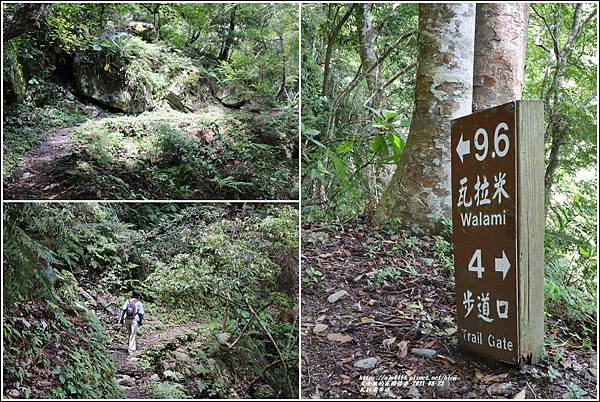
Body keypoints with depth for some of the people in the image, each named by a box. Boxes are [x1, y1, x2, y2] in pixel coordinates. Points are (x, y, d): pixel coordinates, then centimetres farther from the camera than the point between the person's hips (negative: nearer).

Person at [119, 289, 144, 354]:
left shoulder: (127, 301, 5)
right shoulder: (139, 303, -3)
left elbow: (123, 310, 1)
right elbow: (141, 313, -2)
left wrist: (121, 318, 5)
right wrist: (140, 321, 9)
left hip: (127, 319, 4)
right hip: (134, 320, -4)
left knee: (129, 333, 23)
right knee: (133, 335, 0)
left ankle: (129, 346, 30)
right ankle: (131, 349, -2)